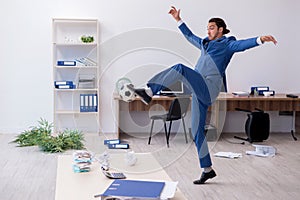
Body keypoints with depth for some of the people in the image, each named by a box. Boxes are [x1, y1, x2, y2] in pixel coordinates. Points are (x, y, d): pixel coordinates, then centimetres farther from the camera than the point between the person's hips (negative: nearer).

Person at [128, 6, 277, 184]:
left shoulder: (227, 44, 7)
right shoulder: (205, 44, 28)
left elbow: (242, 45, -11)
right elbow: (190, 36, 42)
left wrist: (259, 40, -29)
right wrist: (178, 20, 43)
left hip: (209, 88, -8)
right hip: (200, 92, 8)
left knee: (180, 68, -25)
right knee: (197, 131, 6)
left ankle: (149, 92, -29)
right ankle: (208, 170, 13)